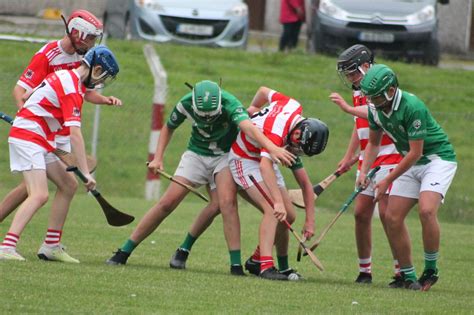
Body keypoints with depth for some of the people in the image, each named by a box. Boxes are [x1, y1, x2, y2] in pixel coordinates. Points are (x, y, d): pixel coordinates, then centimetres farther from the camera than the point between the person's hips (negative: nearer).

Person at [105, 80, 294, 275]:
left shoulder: (229, 104, -31)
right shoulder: (186, 104, -19)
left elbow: (248, 127, -50)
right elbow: (169, 128, 3)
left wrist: (272, 148, -67)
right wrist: (158, 158, -6)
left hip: (225, 155, -2)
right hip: (196, 154, 2)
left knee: (226, 202, -26)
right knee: (167, 203, -6)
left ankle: (236, 264, -24)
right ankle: (124, 252, 2)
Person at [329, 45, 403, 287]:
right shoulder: (359, 92, 16)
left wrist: (348, 108, -34)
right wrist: (349, 158, 29)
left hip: (388, 159, -9)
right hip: (367, 161, 9)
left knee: (387, 212, -15)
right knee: (361, 213, 4)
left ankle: (402, 270, -12)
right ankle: (364, 271, 13)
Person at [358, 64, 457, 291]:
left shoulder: (412, 107, -28)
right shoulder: (375, 109, -4)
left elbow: (415, 153, -24)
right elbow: (374, 143, 15)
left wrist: (387, 181, -17)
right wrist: (364, 171, -2)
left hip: (438, 159, -8)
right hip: (411, 164, 8)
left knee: (426, 211, -28)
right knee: (392, 217, -4)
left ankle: (431, 270, -12)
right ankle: (408, 276, 6)